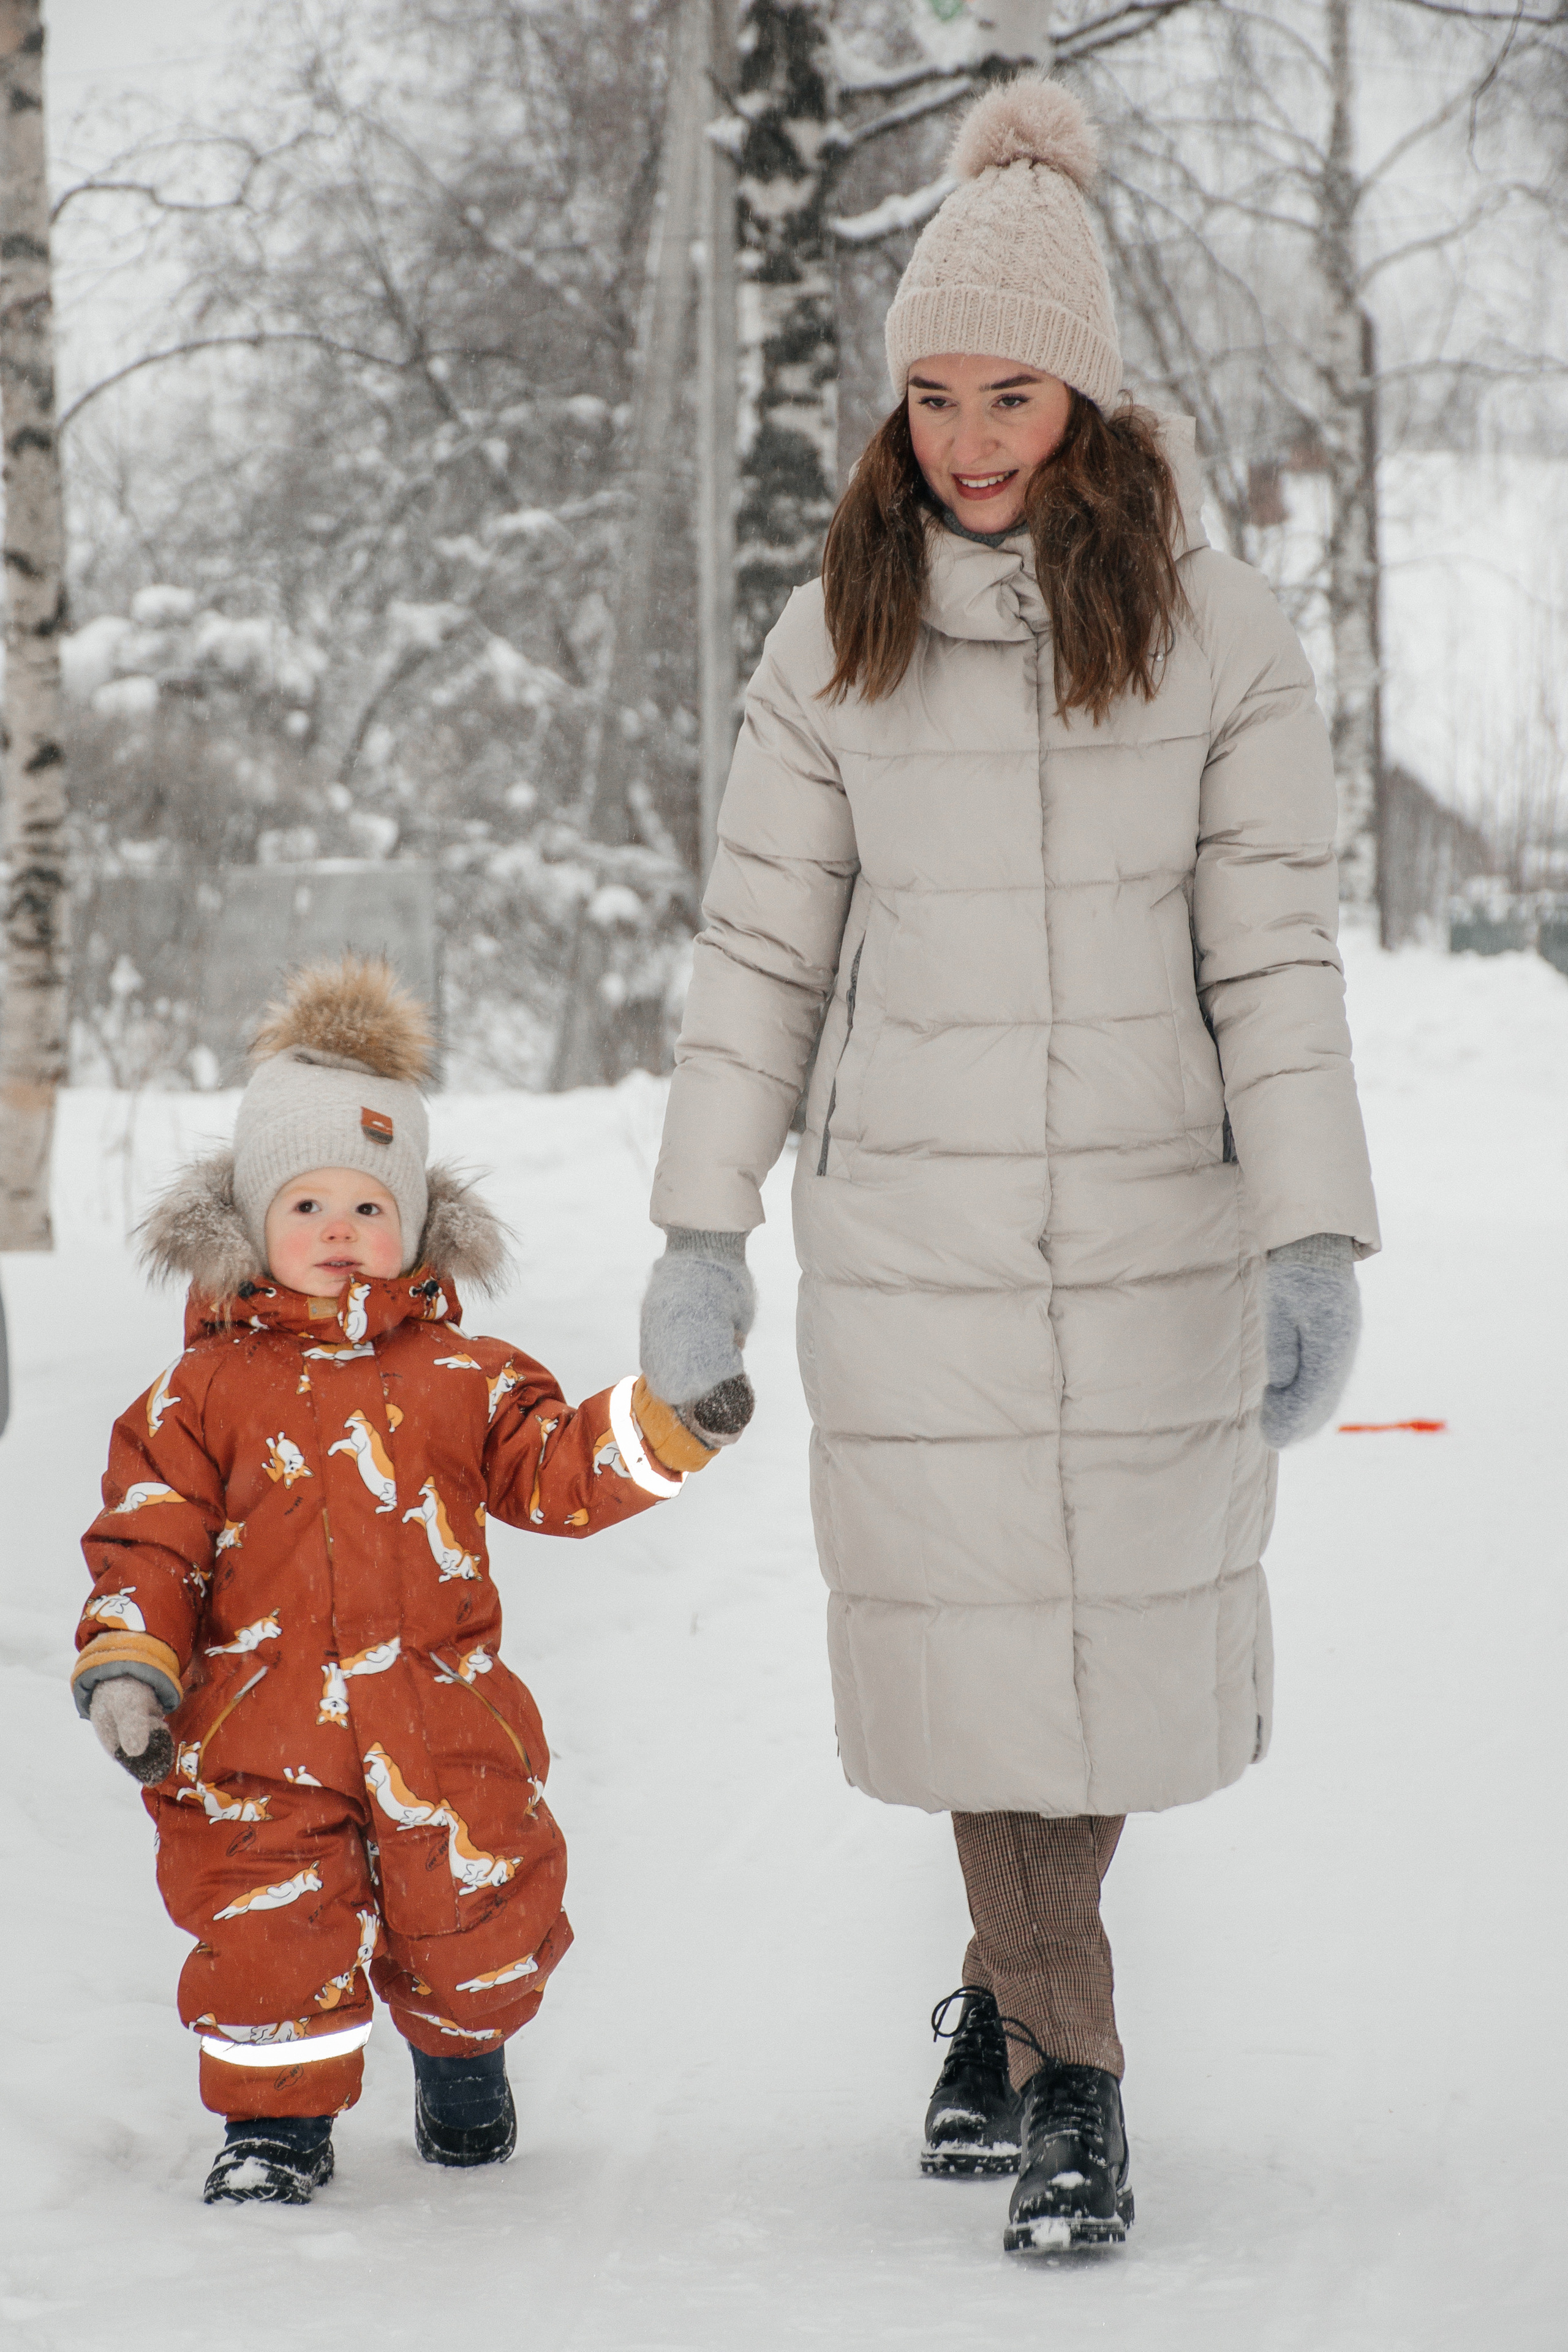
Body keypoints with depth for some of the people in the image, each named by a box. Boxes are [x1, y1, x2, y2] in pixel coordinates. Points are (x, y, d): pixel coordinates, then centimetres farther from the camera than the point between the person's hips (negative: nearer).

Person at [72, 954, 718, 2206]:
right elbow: (148, 1537, 3)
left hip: (439, 1718, 1)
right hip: (260, 1729, -1)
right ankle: (279, 2117, 11)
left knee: (474, 1915, 8)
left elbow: (558, 1470, 4)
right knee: (267, 1919, -8)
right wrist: (128, 1660, -10)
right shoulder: (204, 1390, 4)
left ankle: (464, 2059, 38)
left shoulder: (463, 1377, 8)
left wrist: (664, 1422, -11)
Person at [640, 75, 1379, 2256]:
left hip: (1155, 1223, 0)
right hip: (908, 1234, 1)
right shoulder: (837, 642, 1)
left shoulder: (1214, 626, -3)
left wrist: (1316, 1243, -10)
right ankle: (1068, 2077, 14)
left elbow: (1276, 949, -3)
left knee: (1121, 1626, 5)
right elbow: (760, 950, 5)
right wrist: (703, 1236, 3)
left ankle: (1006, 1982, 27)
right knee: (977, 1634, 1)